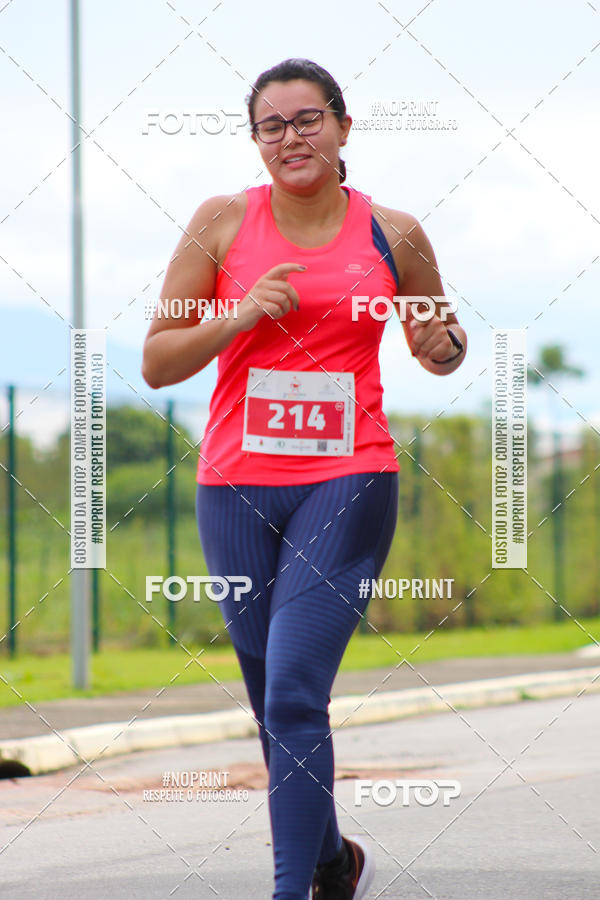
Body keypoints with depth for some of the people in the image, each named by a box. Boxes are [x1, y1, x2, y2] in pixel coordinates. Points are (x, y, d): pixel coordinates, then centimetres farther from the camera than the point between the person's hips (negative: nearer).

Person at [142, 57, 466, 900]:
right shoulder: (223, 222, 2)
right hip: (237, 486, 2)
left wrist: (442, 346, -5)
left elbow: (439, 346, 18)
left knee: (294, 695, -17)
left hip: (348, 484, -2)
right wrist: (242, 314, -13)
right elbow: (157, 363, 2)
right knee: (275, 705, 13)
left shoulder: (394, 235, 3)